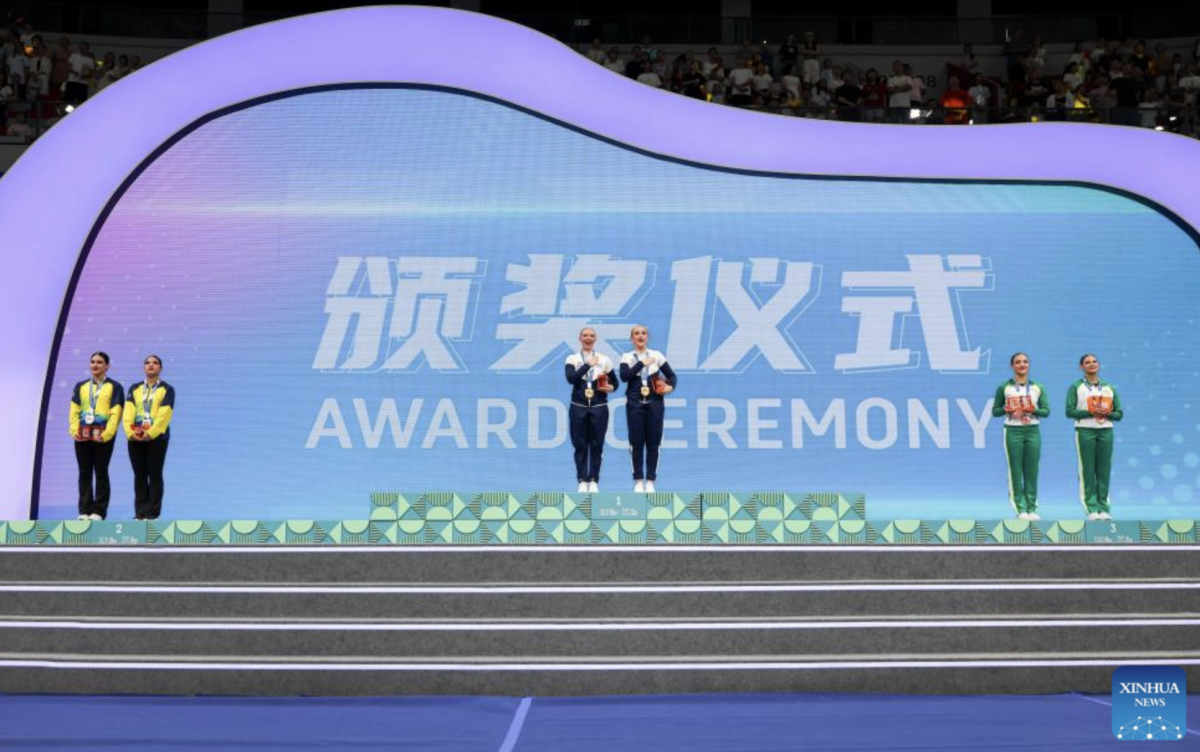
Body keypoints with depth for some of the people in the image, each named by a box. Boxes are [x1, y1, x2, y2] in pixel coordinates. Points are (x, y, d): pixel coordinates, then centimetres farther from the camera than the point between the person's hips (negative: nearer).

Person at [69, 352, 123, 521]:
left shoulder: (114, 387, 4)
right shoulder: (80, 386, 15)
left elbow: (116, 413, -6)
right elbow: (74, 411, 9)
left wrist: (107, 433, -17)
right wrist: (75, 430, -6)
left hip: (103, 436, -4)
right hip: (82, 436, 4)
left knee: (101, 473, -1)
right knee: (84, 473, 5)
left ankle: (99, 511, 1)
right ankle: (85, 510, 9)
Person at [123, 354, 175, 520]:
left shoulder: (167, 389, 4)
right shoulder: (134, 389, 15)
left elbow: (164, 414, -9)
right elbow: (128, 412, 2)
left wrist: (151, 433, -19)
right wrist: (129, 431, -13)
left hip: (157, 436, -3)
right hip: (135, 437, 3)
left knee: (154, 475, -3)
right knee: (139, 475, 4)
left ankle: (153, 513, -1)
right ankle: (140, 512, 8)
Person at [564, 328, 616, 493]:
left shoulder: (604, 359, 6)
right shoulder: (572, 358, 2)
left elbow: (614, 383, 13)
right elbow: (571, 378, -16)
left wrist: (610, 388, -9)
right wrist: (588, 364, -17)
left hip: (599, 407, 1)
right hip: (579, 407, -1)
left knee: (597, 444, 2)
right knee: (580, 445, 1)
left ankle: (594, 480, 9)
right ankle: (582, 480, 7)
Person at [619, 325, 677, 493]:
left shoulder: (657, 355, 6)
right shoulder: (627, 357, 3)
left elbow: (671, 375, 9)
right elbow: (624, 376, -14)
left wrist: (670, 387, -11)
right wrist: (642, 363, -16)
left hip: (654, 403, 1)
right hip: (635, 403, -1)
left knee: (653, 443, 0)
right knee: (637, 443, 0)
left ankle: (650, 481, 6)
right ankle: (639, 481, 7)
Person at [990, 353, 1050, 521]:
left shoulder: (1038, 388, 9)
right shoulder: (1004, 388, 3)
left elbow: (1046, 411, 6)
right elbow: (995, 411, 4)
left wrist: (1034, 410, -13)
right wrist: (1007, 409, -15)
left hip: (1032, 431, 2)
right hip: (1013, 431, -2)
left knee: (1032, 471, 1)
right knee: (1015, 471, -3)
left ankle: (1032, 508, 6)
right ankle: (1020, 509, 1)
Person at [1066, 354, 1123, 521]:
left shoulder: (1109, 388, 15)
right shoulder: (1076, 387, 5)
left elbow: (1119, 413, 12)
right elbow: (1070, 411, -5)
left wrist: (1107, 413, -9)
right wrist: (1090, 412, -16)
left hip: (1106, 431, 3)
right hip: (1085, 431, -3)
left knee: (1104, 471, 0)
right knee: (1087, 471, -5)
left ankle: (1103, 507, 3)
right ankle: (1092, 509, -4)